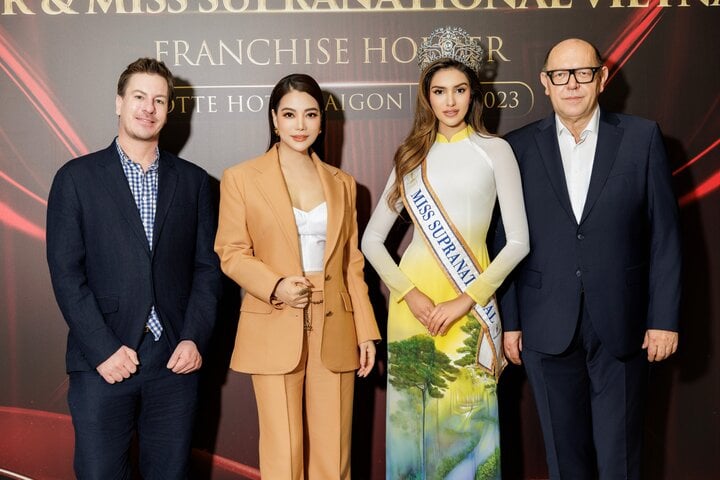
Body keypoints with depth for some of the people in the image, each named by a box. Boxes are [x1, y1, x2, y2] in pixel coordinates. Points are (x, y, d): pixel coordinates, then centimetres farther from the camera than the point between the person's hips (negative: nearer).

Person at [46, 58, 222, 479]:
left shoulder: (194, 181, 10)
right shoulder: (77, 177, 3)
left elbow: (208, 267, 8)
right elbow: (65, 271, -3)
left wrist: (195, 338, -5)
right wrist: (103, 349, -10)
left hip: (176, 360, 2)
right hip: (103, 364, -2)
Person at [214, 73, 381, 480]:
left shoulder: (343, 183, 14)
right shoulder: (241, 178, 3)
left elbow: (352, 263, 13)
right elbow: (231, 253, 0)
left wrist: (367, 332, 7)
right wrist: (275, 286, -17)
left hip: (335, 332, 3)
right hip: (275, 332, -3)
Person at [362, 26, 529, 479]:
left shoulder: (495, 150, 2)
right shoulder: (413, 155, 9)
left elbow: (519, 241, -3)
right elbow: (372, 239, 6)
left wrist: (466, 299, -12)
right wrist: (410, 294, -9)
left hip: (472, 302, -2)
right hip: (413, 298, 2)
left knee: (466, 421, 3)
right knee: (414, 418, 7)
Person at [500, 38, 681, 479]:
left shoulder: (642, 138, 1)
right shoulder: (520, 146, 3)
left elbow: (664, 234, 1)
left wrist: (665, 318, -3)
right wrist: (509, 321, 2)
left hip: (621, 325, -1)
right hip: (548, 328, 1)